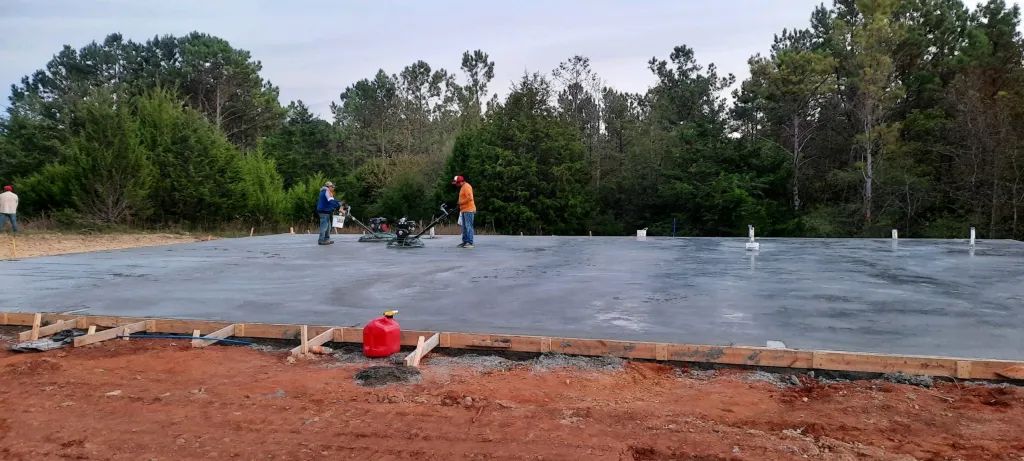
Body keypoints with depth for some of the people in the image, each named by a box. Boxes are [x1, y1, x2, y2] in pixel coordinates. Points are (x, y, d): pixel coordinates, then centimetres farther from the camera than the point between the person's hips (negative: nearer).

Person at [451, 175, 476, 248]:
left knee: (468, 226, -11)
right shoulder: (462, 187, 20)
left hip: (468, 210, -11)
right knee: (464, 227, 12)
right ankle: (465, 242, 17)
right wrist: (460, 205, 14)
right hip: (464, 210, 11)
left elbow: (469, 198, -22)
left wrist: (460, 203, -14)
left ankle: (470, 243, -12)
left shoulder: (466, 187, -12)